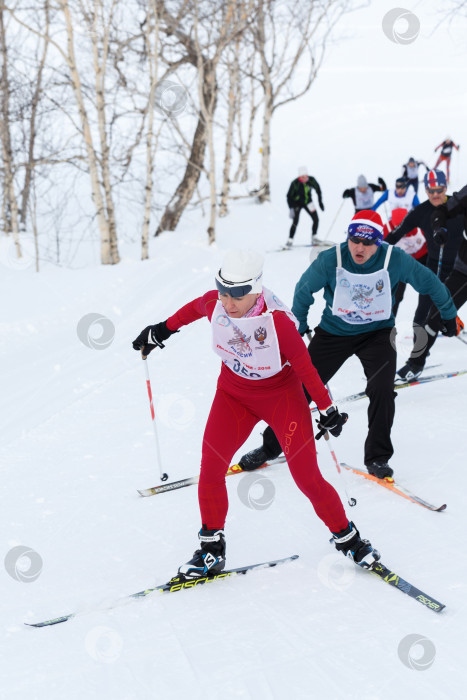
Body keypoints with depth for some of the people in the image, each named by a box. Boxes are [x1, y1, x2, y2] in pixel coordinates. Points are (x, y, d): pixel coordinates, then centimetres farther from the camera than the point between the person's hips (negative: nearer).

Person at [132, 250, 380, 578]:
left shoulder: (277, 320, -31)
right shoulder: (215, 303, -19)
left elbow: (304, 367, -19)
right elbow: (194, 308, 7)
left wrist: (327, 409, -9)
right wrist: (163, 329, 18)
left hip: (281, 395, -4)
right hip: (233, 393, 4)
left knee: (307, 477, -4)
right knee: (211, 468, -8)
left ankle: (348, 538, 21)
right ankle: (212, 548, 12)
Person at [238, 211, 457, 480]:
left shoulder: (395, 259, -20)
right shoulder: (330, 260, -21)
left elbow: (429, 282, -1)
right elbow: (304, 290, -2)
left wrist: (449, 313, 12)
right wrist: (298, 325, 10)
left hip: (377, 333, 0)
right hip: (334, 332, 1)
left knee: (382, 390, -19)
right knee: (301, 387, 2)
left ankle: (378, 457, 2)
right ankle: (271, 446, 20)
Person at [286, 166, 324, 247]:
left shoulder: (311, 180, -17)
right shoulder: (295, 183, -27)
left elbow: (318, 189, 1)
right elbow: (289, 196, -19)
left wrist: (320, 202, 2)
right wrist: (291, 208, -26)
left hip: (308, 202, 4)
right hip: (297, 203, -4)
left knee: (316, 219, -4)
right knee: (295, 222, -15)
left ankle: (314, 238, 13)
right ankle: (290, 241, -4)